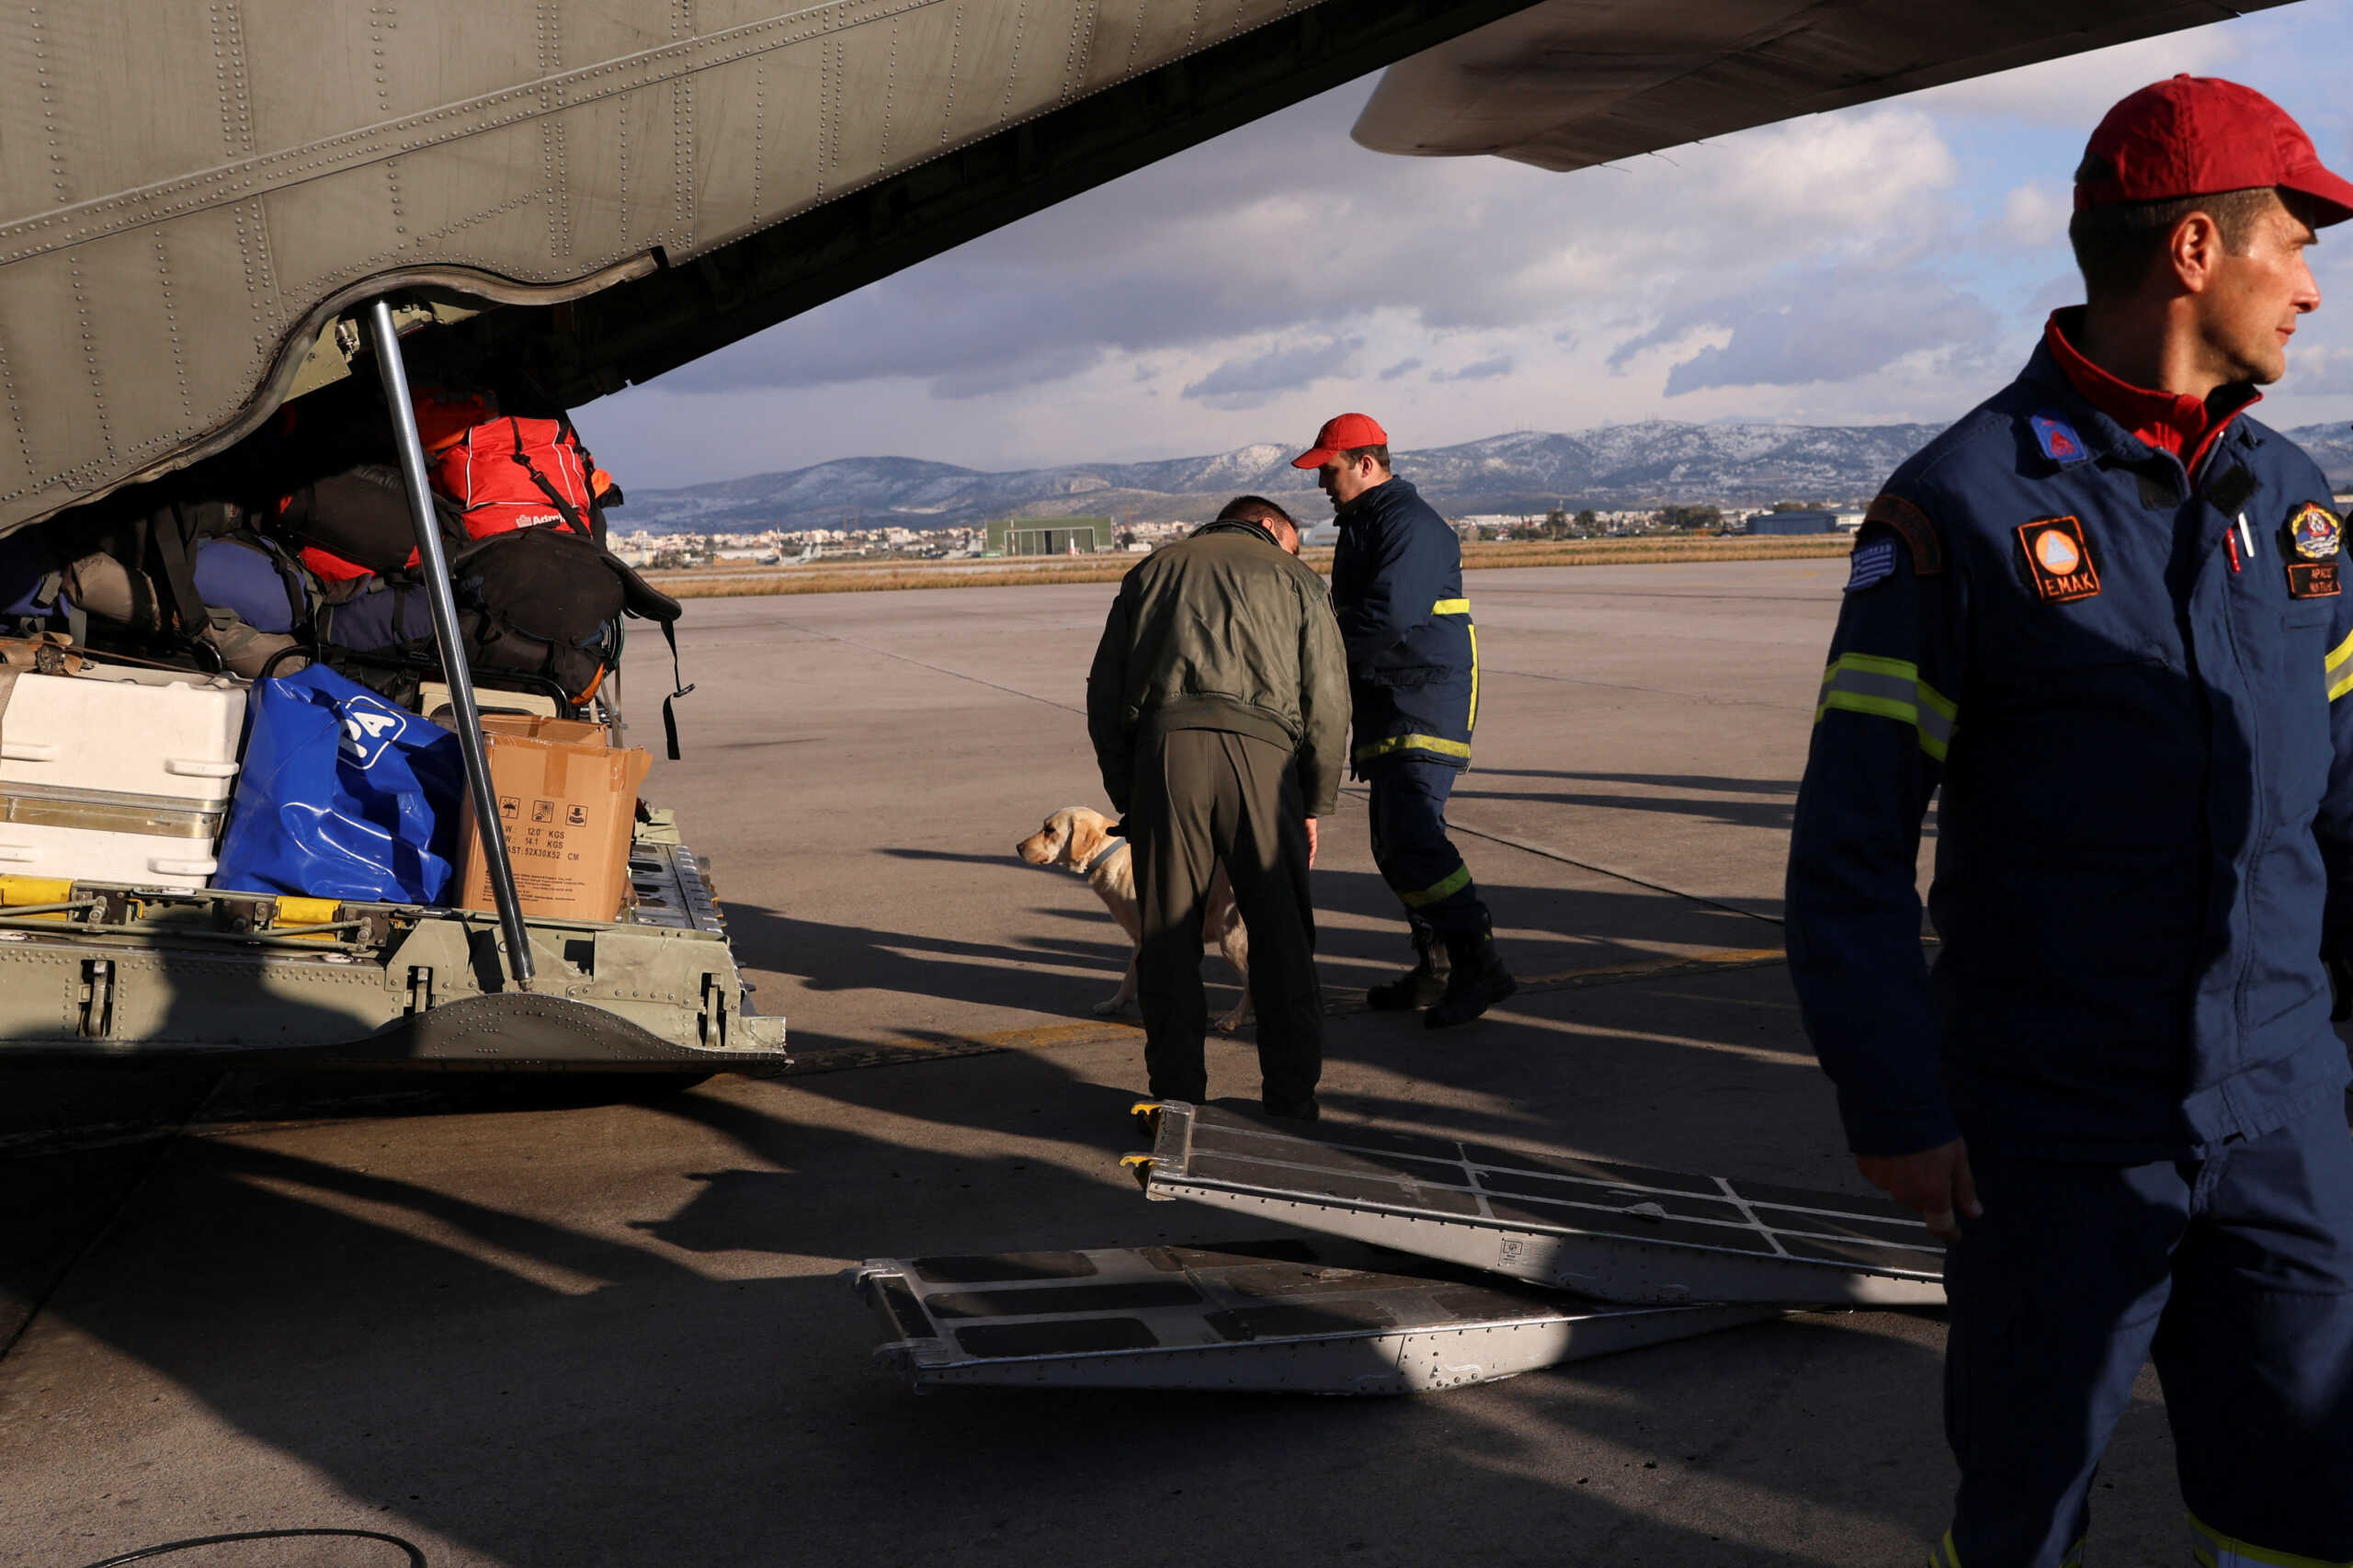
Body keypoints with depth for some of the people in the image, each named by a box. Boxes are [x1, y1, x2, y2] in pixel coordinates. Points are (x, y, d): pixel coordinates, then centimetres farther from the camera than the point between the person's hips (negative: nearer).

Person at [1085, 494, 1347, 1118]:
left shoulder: (1152, 569, 27)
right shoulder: (1293, 575, 22)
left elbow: (1103, 693, 19)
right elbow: (1327, 699, 11)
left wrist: (1127, 798, 22)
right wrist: (1313, 805, 17)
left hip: (1162, 746, 1)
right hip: (1260, 750, -1)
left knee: (1167, 942, 9)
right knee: (1282, 938, 9)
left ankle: (1177, 1102, 13)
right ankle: (1291, 1101, 14)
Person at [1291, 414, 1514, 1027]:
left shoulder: (1408, 524, -13)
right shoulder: (1362, 524, 21)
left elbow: (1388, 616, -24)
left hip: (1426, 698, -11)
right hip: (1388, 707, 11)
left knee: (1412, 834, -20)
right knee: (1395, 843, 12)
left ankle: (1479, 965, -17)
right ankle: (1436, 970, 20)